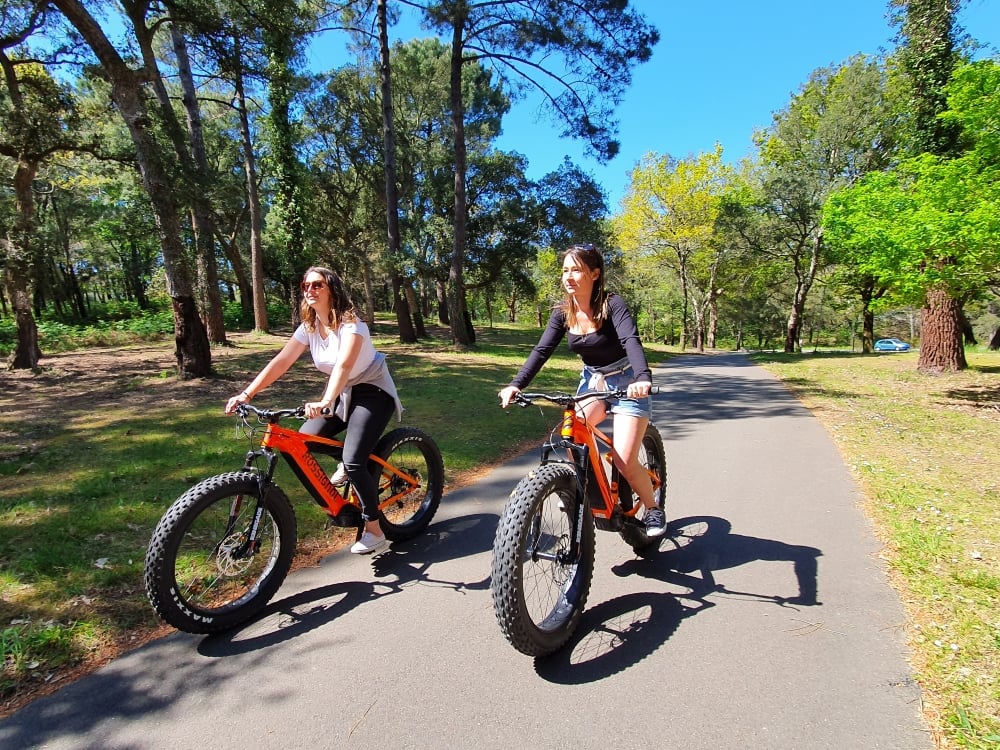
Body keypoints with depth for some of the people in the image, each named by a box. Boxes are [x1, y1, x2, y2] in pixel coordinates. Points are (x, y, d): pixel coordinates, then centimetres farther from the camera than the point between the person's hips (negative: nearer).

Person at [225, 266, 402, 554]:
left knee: (354, 462, -19)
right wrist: (246, 394, -18)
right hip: (343, 393, 7)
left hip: (373, 392, -7)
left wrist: (325, 403, -56)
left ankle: (374, 531, -1)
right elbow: (280, 362, -8)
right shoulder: (309, 326, -2)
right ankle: (346, 464, 19)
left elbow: (344, 364, -40)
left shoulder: (350, 323, -23)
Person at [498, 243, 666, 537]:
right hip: (592, 381, 5)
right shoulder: (563, 312, -6)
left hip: (627, 384, -5)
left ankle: (652, 509, 15)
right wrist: (516, 384, -27)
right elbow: (541, 350, -13)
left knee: (624, 460, -13)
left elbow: (632, 340, -36)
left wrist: (643, 378, -54)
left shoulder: (612, 305, -20)